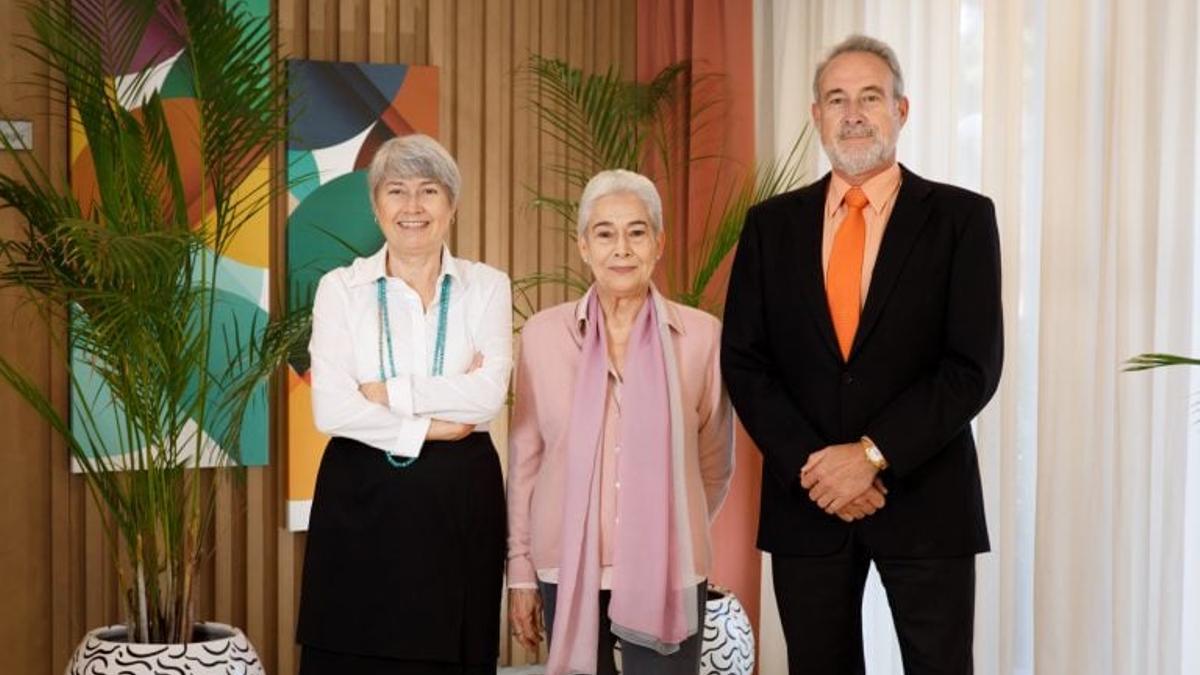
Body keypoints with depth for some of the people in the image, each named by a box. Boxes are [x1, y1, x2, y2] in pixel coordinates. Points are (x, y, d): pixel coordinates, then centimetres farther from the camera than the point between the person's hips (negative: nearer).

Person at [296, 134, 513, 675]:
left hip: (462, 502, 0)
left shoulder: (487, 286, 5)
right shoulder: (341, 288, 3)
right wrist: (433, 427, -9)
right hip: (361, 501, 0)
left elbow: (489, 393, -11)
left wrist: (387, 394, -9)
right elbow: (331, 409, -9)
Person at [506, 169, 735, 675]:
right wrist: (520, 569, 6)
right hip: (567, 570, 1)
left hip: (668, 576, -1)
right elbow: (524, 460, 5)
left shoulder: (702, 335, -3)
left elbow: (715, 464, 9)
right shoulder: (543, 334, 0)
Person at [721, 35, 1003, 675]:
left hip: (925, 499, -2)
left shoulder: (961, 217, -2)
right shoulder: (771, 223, 6)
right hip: (804, 498, 2)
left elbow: (974, 365, -9)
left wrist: (872, 455, -16)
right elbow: (742, 361, 1)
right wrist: (811, 466, -10)